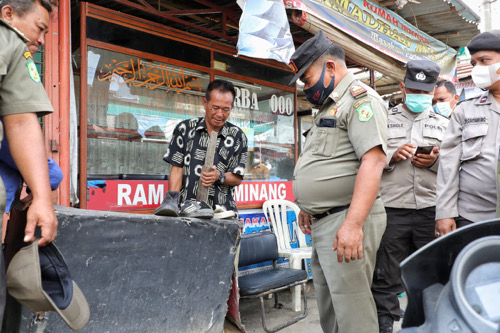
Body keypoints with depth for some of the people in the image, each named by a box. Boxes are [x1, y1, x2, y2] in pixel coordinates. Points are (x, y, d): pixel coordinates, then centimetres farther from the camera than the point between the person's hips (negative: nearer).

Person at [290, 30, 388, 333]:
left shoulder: (360, 98, -10)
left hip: (347, 221, -10)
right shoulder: (331, 105, 21)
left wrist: (353, 224, -29)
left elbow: (373, 161, -23)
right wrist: (310, 207, 25)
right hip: (324, 222, 10)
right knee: (328, 308, 17)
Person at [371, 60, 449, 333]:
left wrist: (436, 161, -8)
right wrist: (391, 156, -12)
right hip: (391, 210, -1)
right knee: (386, 279, 4)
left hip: (431, 211, 2)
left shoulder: (444, 124, 15)